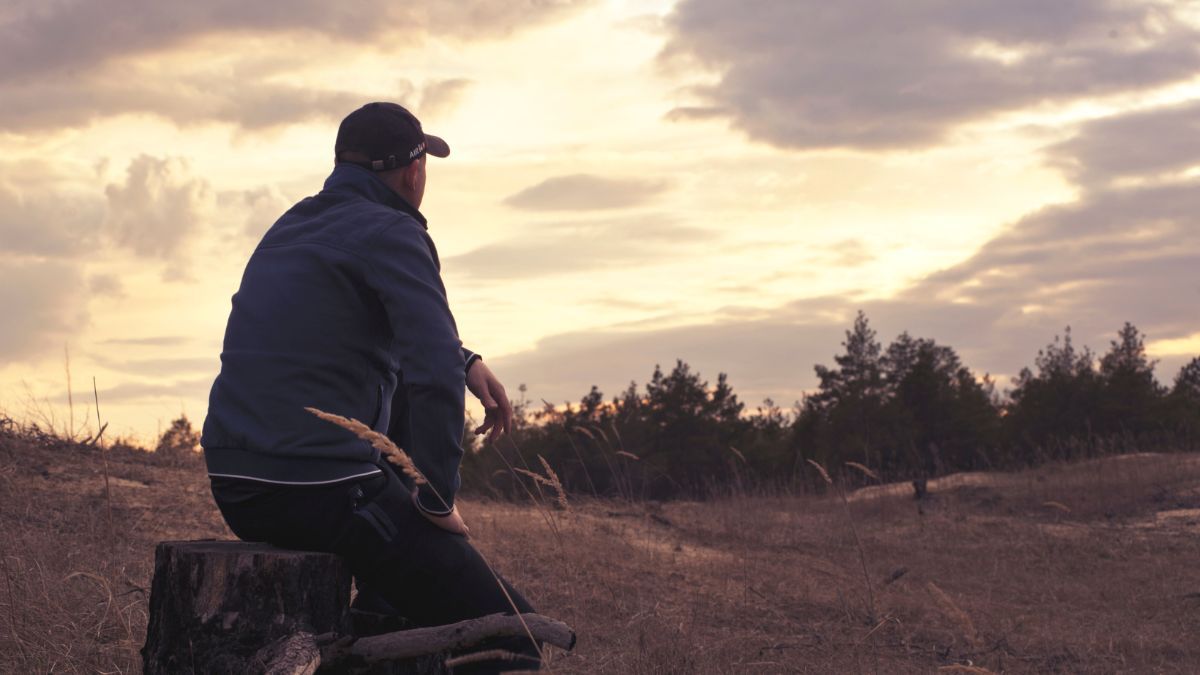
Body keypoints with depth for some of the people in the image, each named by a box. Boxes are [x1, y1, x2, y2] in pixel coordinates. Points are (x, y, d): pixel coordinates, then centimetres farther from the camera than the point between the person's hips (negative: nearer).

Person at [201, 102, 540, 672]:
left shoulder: (292, 226, 17)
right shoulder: (392, 233, -8)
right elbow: (434, 373, -20)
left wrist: (467, 361, 22)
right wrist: (438, 499, -10)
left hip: (234, 488, 9)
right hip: (323, 490, -9)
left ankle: (379, 607, 34)